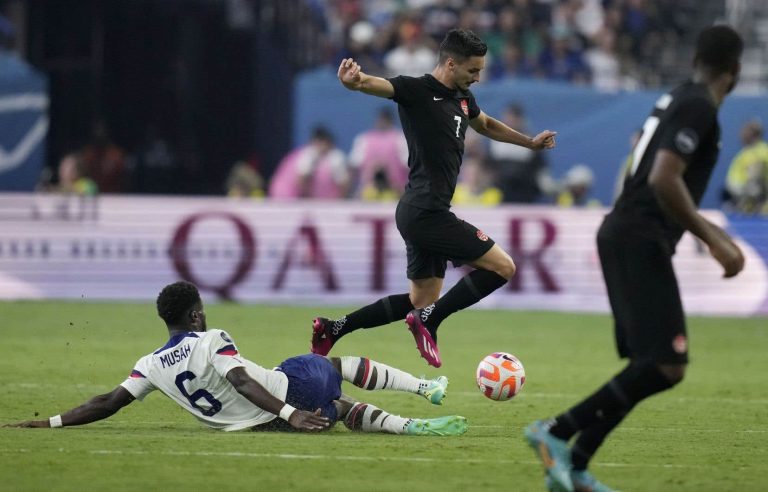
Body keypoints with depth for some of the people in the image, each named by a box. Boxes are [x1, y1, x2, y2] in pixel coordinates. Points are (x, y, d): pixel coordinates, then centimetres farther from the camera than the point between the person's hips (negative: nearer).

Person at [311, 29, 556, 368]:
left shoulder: (462, 98, 14)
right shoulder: (416, 91, -12)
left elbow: (486, 125, 35)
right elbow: (378, 85, -31)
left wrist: (530, 142, 44)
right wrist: (354, 81, -54)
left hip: (426, 214, 10)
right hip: (425, 212, -10)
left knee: (421, 300, 16)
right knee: (502, 266, -10)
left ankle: (333, 329, 18)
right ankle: (429, 320, -7)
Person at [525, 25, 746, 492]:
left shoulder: (677, 100, 18)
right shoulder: (699, 108, -12)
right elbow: (664, 180, -23)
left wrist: (707, 229, 35)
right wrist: (712, 238, -18)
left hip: (624, 237, 10)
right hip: (642, 242, -10)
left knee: (648, 364, 12)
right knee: (667, 366, -14)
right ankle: (557, 431, -16)